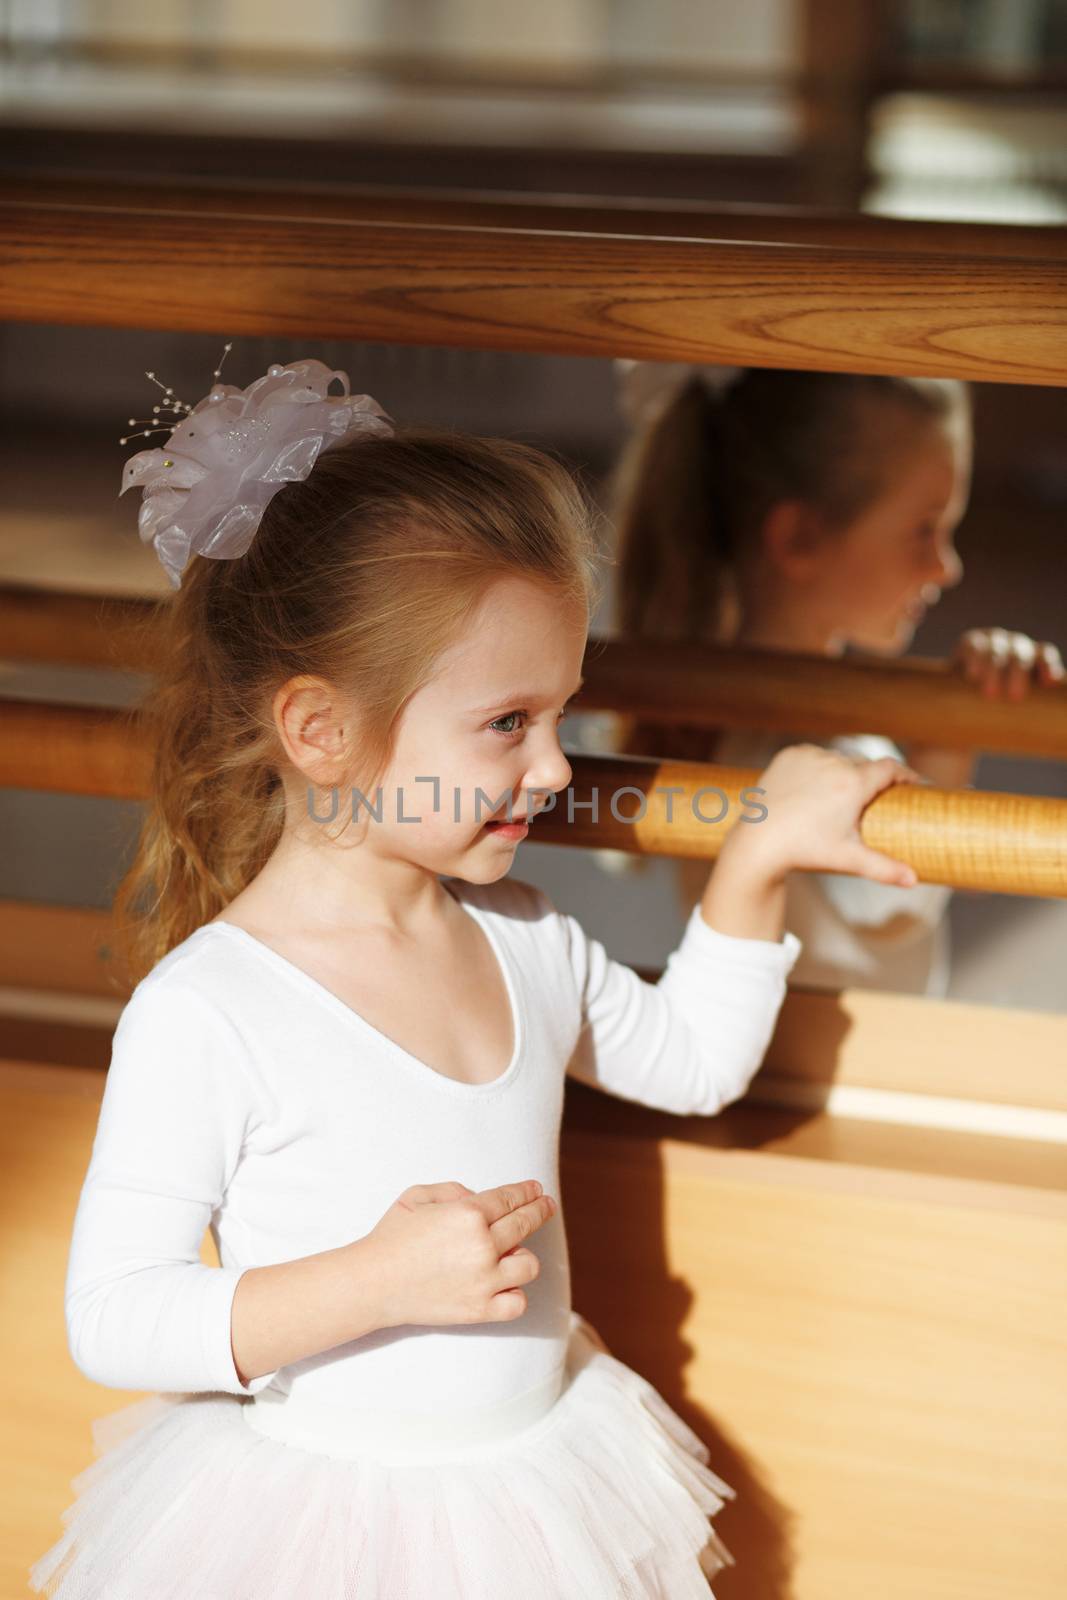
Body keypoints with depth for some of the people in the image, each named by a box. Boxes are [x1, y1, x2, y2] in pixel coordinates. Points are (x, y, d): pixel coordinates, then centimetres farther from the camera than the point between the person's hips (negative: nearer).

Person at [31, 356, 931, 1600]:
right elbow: (110, 1321, -20)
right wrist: (376, 1279, -29)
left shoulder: (524, 943, 0)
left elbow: (692, 1058, 19)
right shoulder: (205, 1012, -22)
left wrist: (758, 857, 8)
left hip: (531, 1487, 6)